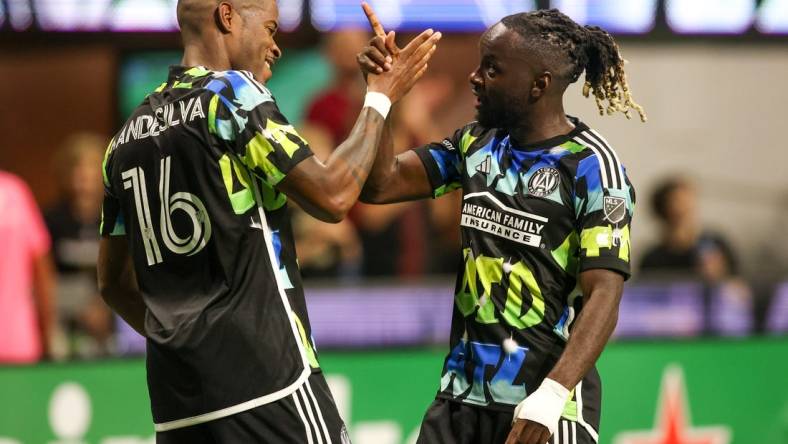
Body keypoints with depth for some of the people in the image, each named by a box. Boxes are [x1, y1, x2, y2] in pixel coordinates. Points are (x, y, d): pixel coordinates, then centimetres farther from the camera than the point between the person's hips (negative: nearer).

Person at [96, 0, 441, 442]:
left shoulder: (129, 135, 15)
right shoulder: (231, 93, -6)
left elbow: (114, 281, 19)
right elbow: (332, 196, -10)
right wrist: (380, 99, 2)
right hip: (263, 382, -7)